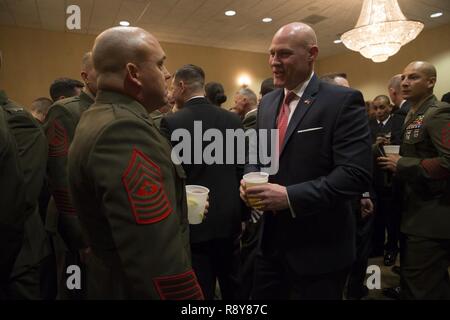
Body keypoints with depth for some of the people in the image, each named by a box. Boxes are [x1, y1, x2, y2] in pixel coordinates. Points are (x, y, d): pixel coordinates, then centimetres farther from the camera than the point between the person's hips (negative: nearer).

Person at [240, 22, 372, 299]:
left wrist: (291, 196, -26)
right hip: (271, 239, 6)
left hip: (318, 247, -6)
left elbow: (356, 174, -20)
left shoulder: (343, 101, -13)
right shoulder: (267, 102, 9)